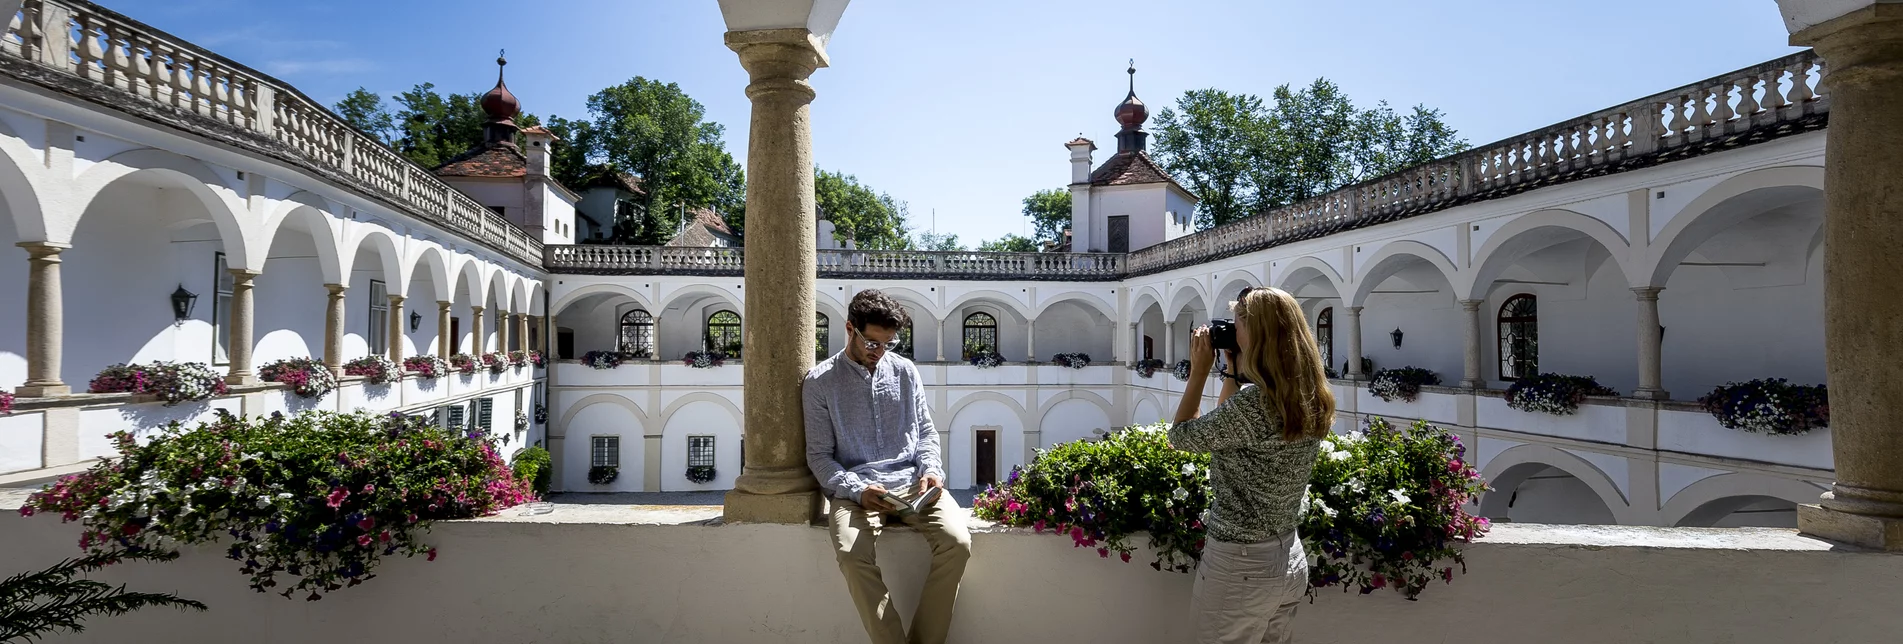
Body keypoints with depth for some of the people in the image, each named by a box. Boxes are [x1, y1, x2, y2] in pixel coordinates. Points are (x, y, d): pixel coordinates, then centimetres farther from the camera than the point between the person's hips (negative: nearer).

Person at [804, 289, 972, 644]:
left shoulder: (906, 371, 12)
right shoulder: (820, 381, 3)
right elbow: (819, 455, 1)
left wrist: (932, 470, -4)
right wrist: (857, 490, -16)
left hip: (912, 482, 3)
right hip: (855, 489, -2)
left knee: (957, 541, -24)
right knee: (852, 555, -33)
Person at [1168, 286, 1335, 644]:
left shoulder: (1254, 402, -26)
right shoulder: (1311, 401, 1)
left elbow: (1180, 436, -11)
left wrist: (1199, 370, -6)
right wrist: (1232, 371, 9)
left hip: (1240, 566, -8)